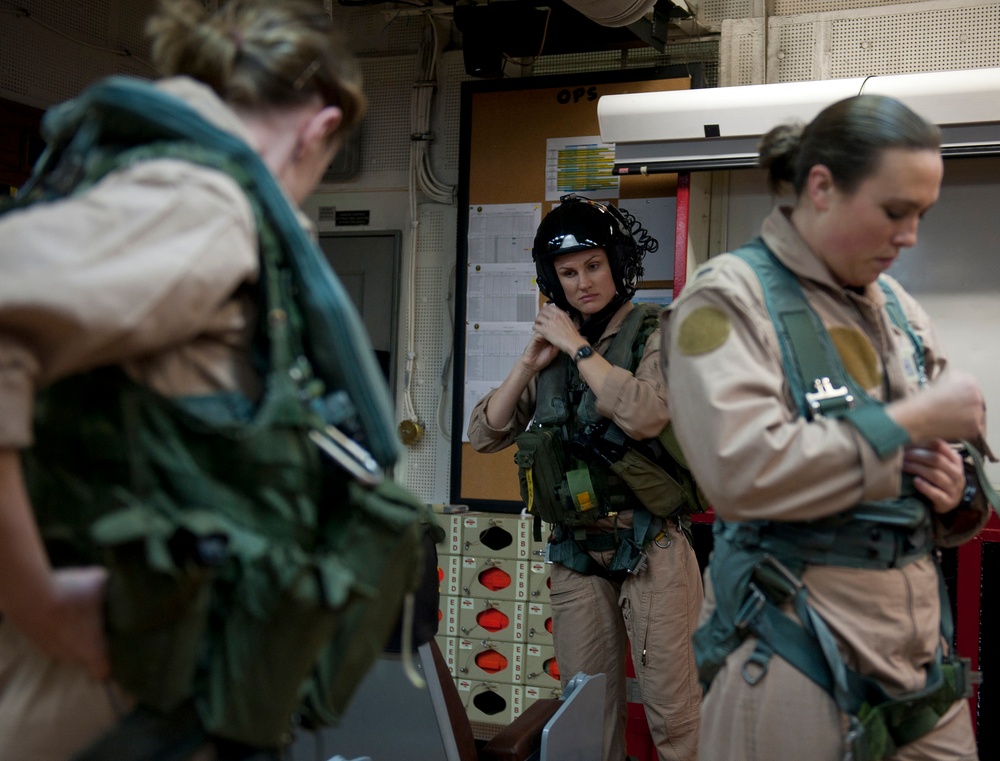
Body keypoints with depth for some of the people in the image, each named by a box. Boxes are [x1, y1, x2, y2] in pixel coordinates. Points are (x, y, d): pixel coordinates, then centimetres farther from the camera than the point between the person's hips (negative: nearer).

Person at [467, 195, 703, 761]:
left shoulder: (656, 335, -3)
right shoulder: (553, 348, 12)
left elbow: (644, 415, -23)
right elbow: (485, 434, 10)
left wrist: (578, 347, -13)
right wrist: (530, 363, -2)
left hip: (650, 548, -4)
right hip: (576, 553, 5)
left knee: (674, 712, -3)